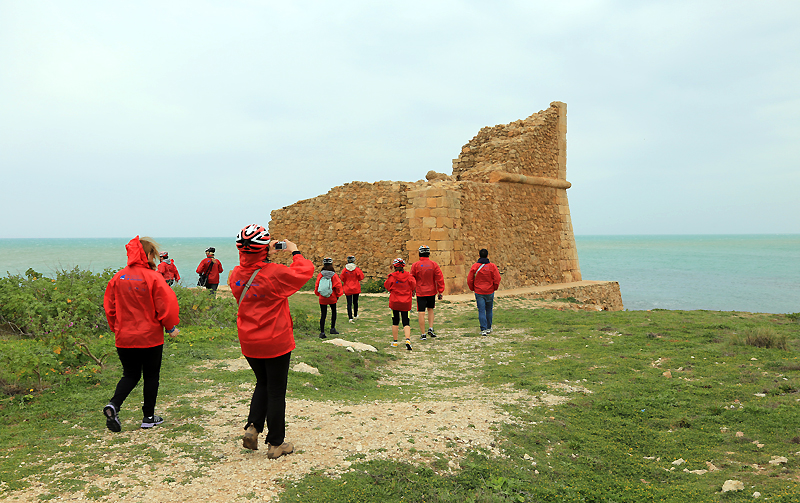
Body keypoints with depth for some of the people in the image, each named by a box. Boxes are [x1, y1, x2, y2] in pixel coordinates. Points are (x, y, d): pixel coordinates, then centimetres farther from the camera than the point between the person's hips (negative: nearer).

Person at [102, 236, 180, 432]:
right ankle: (149, 417, 19)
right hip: (150, 337, -4)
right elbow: (165, 306, -13)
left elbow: (109, 306, 7)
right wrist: (170, 328, 2)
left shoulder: (119, 277, 0)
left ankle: (113, 405, -5)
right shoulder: (153, 277, -14)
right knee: (151, 376, 12)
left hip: (124, 338, 4)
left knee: (130, 375, 18)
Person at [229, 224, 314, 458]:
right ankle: (276, 444, 16)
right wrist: (295, 252, 7)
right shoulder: (275, 273, -21)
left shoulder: (236, 274, -4)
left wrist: (266, 257, 17)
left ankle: (253, 427, 12)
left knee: (262, 384, 25)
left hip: (249, 343, 6)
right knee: (276, 391, 7)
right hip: (276, 342, -5)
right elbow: (305, 271, -8)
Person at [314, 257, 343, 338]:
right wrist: (338, 295, 10)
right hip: (332, 298, -1)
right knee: (333, 312, 21)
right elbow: (338, 286, -5)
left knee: (323, 315, 4)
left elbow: (317, 285, 1)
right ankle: (332, 328, 19)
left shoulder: (320, 274, -7)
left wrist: (318, 294, 17)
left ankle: (322, 332, 1)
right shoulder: (334, 275, -9)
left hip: (322, 298, 1)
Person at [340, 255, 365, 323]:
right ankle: (355, 316, 31)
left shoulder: (344, 270, -7)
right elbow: (361, 278, -4)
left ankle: (350, 318, -10)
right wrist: (360, 271, 7)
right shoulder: (357, 269, -10)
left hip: (347, 289, 0)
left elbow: (342, 279, 0)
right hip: (356, 288, 0)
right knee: (355, 302, 18)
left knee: (349, 303, -1)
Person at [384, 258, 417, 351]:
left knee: (395, 321, 12)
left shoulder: (392, 277, -10)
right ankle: (408, 339, -18)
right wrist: (411, 292, 25)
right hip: (406, 302, 1)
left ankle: (395, 341, 19)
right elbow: (413, 285, 6)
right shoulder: (408, 275, -5)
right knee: (406, 322, 3)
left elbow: (387, 286, 3)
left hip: (394, 301, -1)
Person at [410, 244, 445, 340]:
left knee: (421, 313, 1)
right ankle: (431, 329, 11)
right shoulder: (434, 264, -3)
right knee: (430, 309, 22)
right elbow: (439, 278, -4)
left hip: (420, 292, -2)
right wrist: (440, 291, 2)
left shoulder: (415, 265, -6)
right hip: (431, 292, 2)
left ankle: (423, 334, 2)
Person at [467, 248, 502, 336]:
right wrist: (495, 288, 9)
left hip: (479, 292, -1)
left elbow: (469, 280, -4)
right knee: (489, 310, 16)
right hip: (490, 292, 1)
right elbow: (497, 279, -8)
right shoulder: (492, 266, -5)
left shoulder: (474, 266, -5)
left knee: (481, 311, 0)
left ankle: (483, 329, -7)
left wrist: (473, 289, 11)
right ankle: (489, 328, 25)